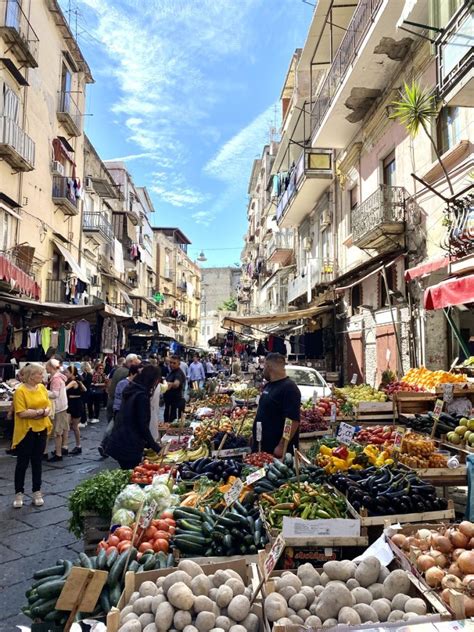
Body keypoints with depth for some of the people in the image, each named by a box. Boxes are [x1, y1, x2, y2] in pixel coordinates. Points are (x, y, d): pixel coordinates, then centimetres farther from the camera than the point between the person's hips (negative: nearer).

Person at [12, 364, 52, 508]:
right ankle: (19, 493, 19)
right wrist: (40, 411, -17)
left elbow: (48, 405, 6)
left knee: (37, 462, 13)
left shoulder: (42, 387, 4)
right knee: (22, 463, 5)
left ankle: (37, 492, 22)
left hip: (41, 429, 5)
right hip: (26, 431, -5)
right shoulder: (20, 391, -15)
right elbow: (21, 413, -20)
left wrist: (45, 412, -14)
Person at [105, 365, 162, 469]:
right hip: (129, 446, -9)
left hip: (119, 443, 9)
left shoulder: (131, 390, 11)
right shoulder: (142, 396, -17)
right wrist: (156, 448, -12)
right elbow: (143, 426, -18)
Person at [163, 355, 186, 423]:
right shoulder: (171, 372, 12)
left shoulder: (179, 373, -19)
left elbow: (176, 384, -42)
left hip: (176, 401, -10)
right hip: (169, 401, 10)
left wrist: (171, 384, -60)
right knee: (167, 421, 15)